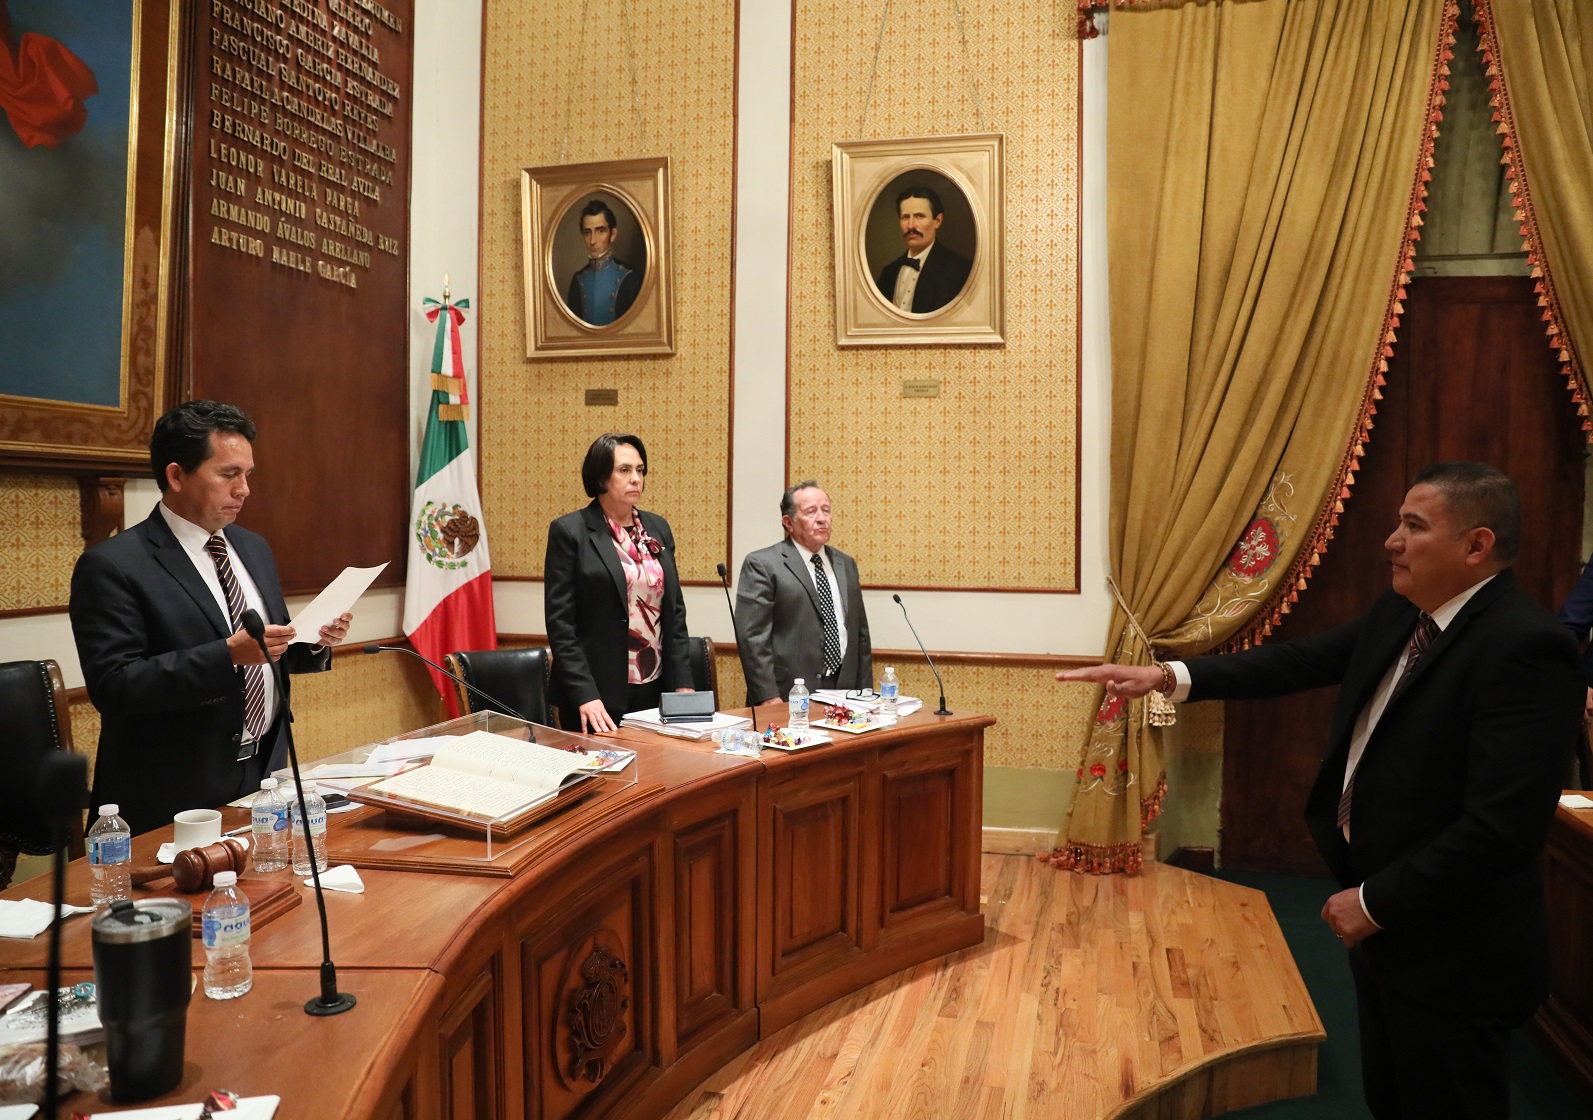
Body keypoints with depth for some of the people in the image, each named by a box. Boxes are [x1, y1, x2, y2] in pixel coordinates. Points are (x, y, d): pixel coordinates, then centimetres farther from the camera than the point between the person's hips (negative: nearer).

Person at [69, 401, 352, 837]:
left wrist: (315, 643, -4)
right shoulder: (111, 566, -12)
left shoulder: (254, 548, 10)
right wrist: (229, 654, -28)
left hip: (265, 771, 6)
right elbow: (112, 685, -20)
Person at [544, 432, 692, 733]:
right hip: (599, 693, -4)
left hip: (656, 689, 5)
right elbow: (560, 622, -9)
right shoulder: (569, 531, -5)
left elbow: (675, 610, 13)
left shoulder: (657, 528, 11)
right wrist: (584, 696, -16)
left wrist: (683, 682, 5)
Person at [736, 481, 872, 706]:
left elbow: (860, 634, 17)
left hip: (843, 696, 5)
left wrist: (865, 694, 10)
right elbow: (753, 636, -10)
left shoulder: (845, 564, 15)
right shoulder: (761, 565, -4)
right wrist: (769, 698, -17)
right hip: (788, 698, -5)